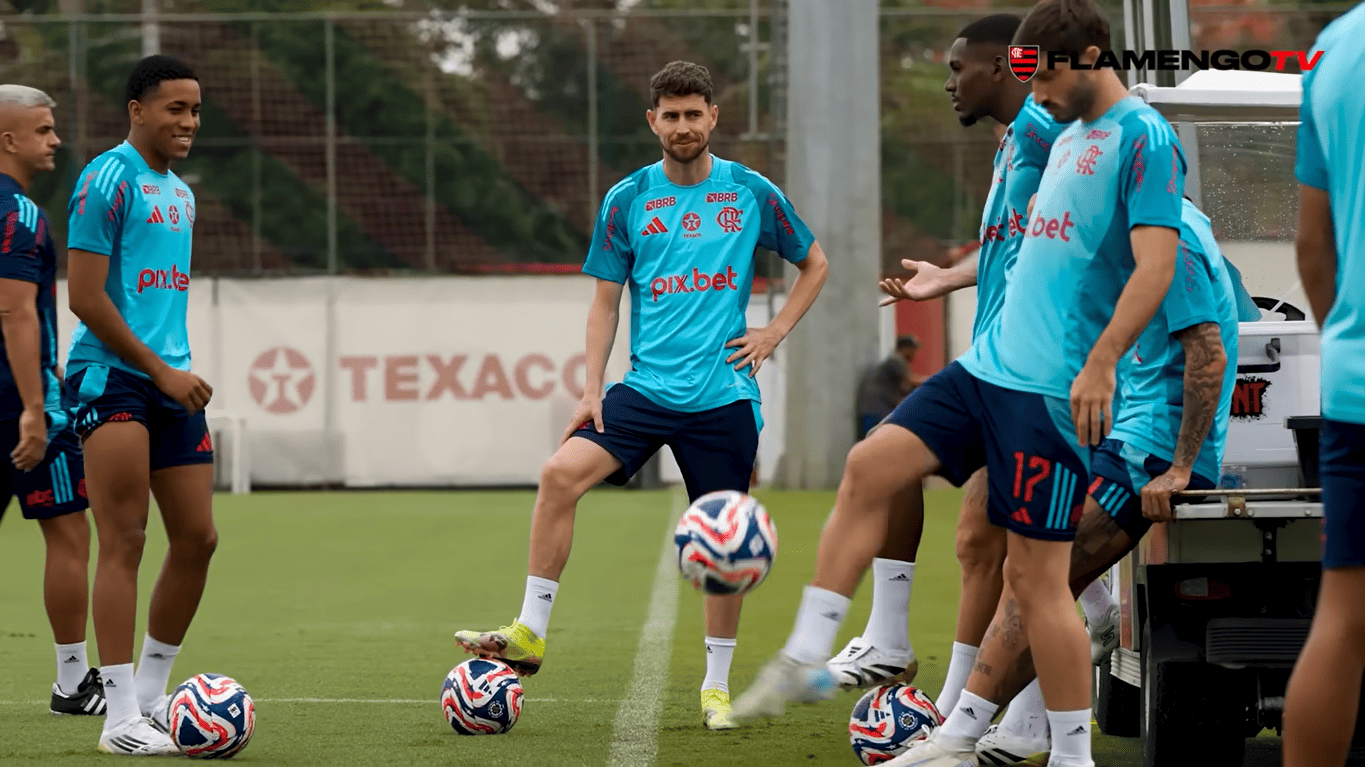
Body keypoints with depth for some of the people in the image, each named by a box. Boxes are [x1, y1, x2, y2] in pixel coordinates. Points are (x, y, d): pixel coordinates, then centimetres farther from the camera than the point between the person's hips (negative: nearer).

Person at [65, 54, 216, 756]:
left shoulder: (179, 192, 18)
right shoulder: (109, 179, -9)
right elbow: (85, 296, -14)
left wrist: (179, 370, 16)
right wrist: (161, 371, -13)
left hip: (169, 382, 9)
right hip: (111, 377, -8)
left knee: (197, 539, 6)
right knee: (124, 542, -11)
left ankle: (150, 695, 19)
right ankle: (121, 718, -10)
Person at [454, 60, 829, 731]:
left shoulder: (751, 193, 4)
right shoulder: (628, 199, 5)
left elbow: (814, 264, 17)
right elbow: (605, 300, 10)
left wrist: (774, 333, 5)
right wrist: (592, 390, 0)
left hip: (723, 395, 0)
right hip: (645, 390, 0)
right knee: (561, 474, -21)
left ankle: (717, 685, 18)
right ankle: (530, 633, -15)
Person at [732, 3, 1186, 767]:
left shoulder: (1144, 140, -10)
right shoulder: (1070, 138, 18)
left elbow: (1156, 265, -20)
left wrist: (1101, 364, -27)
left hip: (1053, 391, -9)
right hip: (990, 364, 9)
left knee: (1037, 576, -6)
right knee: (870, 467, -3)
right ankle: (807, 659, 1)